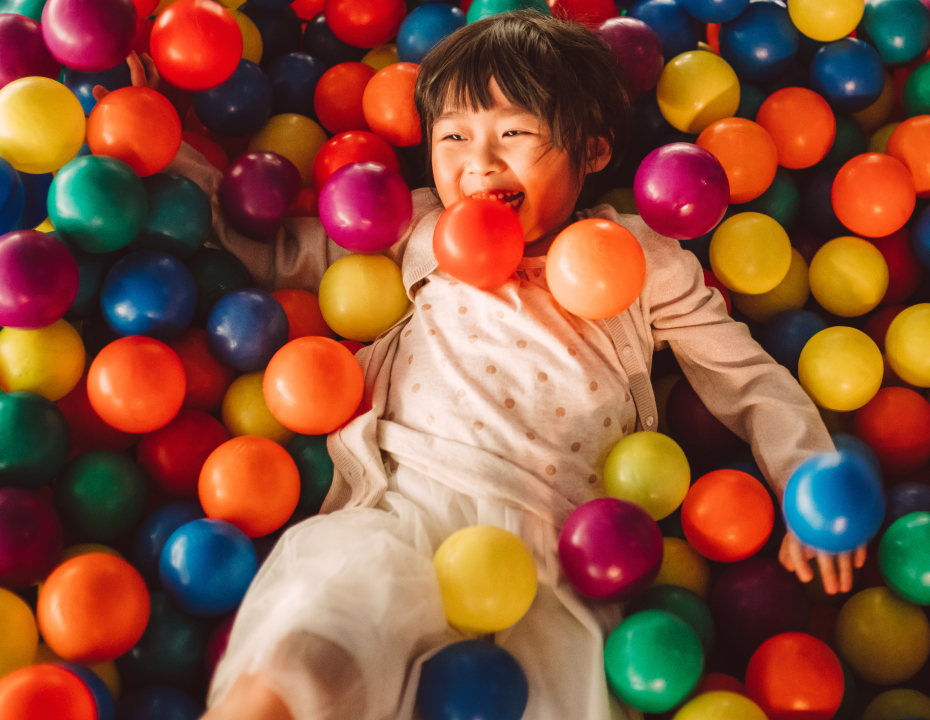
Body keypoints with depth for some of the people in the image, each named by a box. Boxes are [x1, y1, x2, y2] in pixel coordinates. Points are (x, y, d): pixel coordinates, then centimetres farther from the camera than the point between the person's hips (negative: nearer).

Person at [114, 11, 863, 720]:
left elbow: (752, 381, 20)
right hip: (402, 515, -1)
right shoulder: (422, 232, 20)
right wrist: (162, 150, 21)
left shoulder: (643, 261, 16)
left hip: (549, 569, 2)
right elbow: (277, 250, 27)